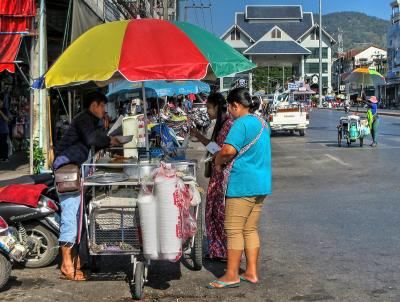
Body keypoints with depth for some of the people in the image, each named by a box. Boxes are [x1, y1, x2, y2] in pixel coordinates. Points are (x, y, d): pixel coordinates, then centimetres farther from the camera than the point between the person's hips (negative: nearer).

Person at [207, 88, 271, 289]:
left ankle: (231, 275, 3)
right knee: (250, 229, 14)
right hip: (261, 184, 9)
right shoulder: (262, 123, 15)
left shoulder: (241, 123, -15)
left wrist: (218, 161, -5)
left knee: (234, 230, -2)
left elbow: (228, 150, -25)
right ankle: (251, 273, 18)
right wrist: (225, 159, 17)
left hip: (242, 185, -9)